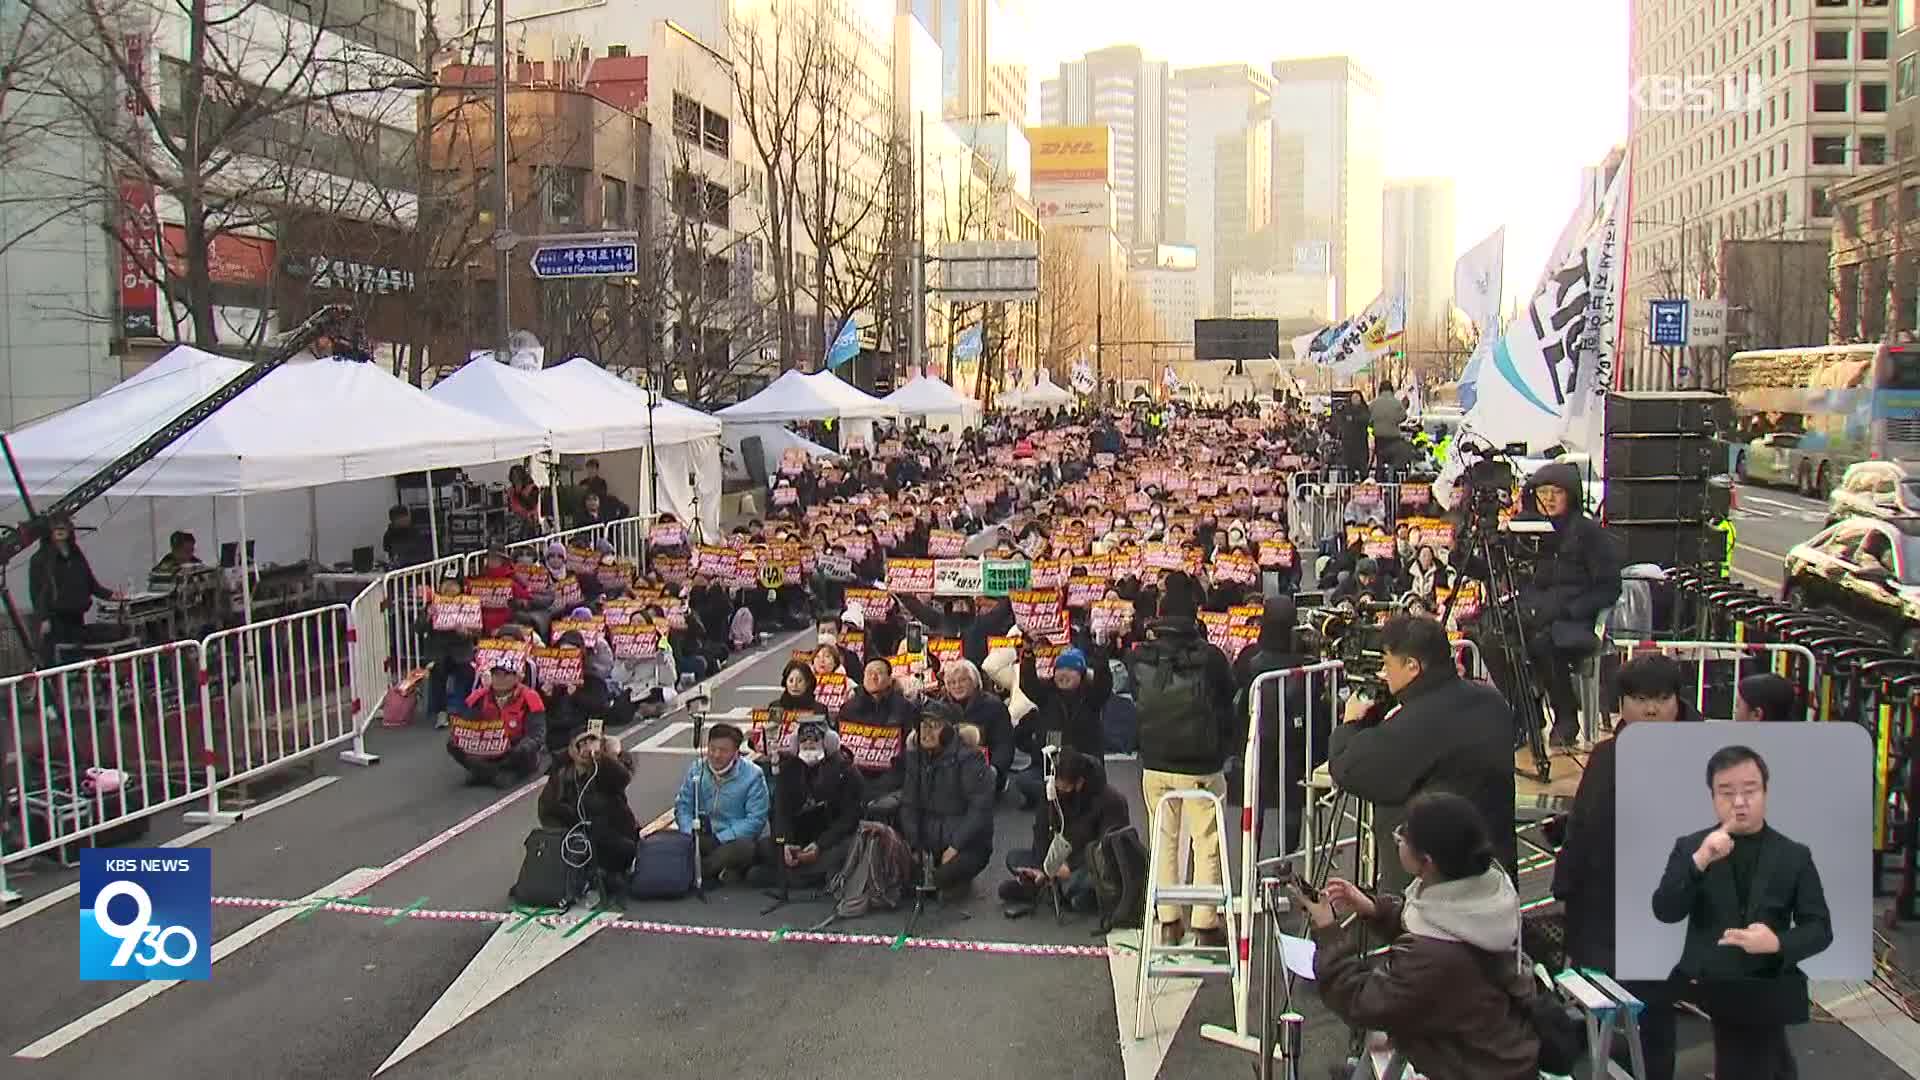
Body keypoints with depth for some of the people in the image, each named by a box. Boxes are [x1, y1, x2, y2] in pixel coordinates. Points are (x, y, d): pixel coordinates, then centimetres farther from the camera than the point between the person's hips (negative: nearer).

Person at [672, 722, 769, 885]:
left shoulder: (753, 775, -8)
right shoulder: (697, 769, 4)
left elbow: (756, 819, -12)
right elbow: (682, 805, 7)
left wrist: (720, 838, -20)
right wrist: (690, 833, -13)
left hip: (734, 840, -3)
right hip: (702, 839, 3)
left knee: (745, 847, -37)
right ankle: (721, 871, -23)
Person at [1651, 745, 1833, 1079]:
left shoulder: (1794, 855, 3)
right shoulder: (1689, 847, 2)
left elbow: (1820, 929, 2)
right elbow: (1664, 911, -9)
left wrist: (1778, 943, -19)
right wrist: (1699, 861, -24)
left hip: (1765, 997, 0)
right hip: (1701, 991, 0)